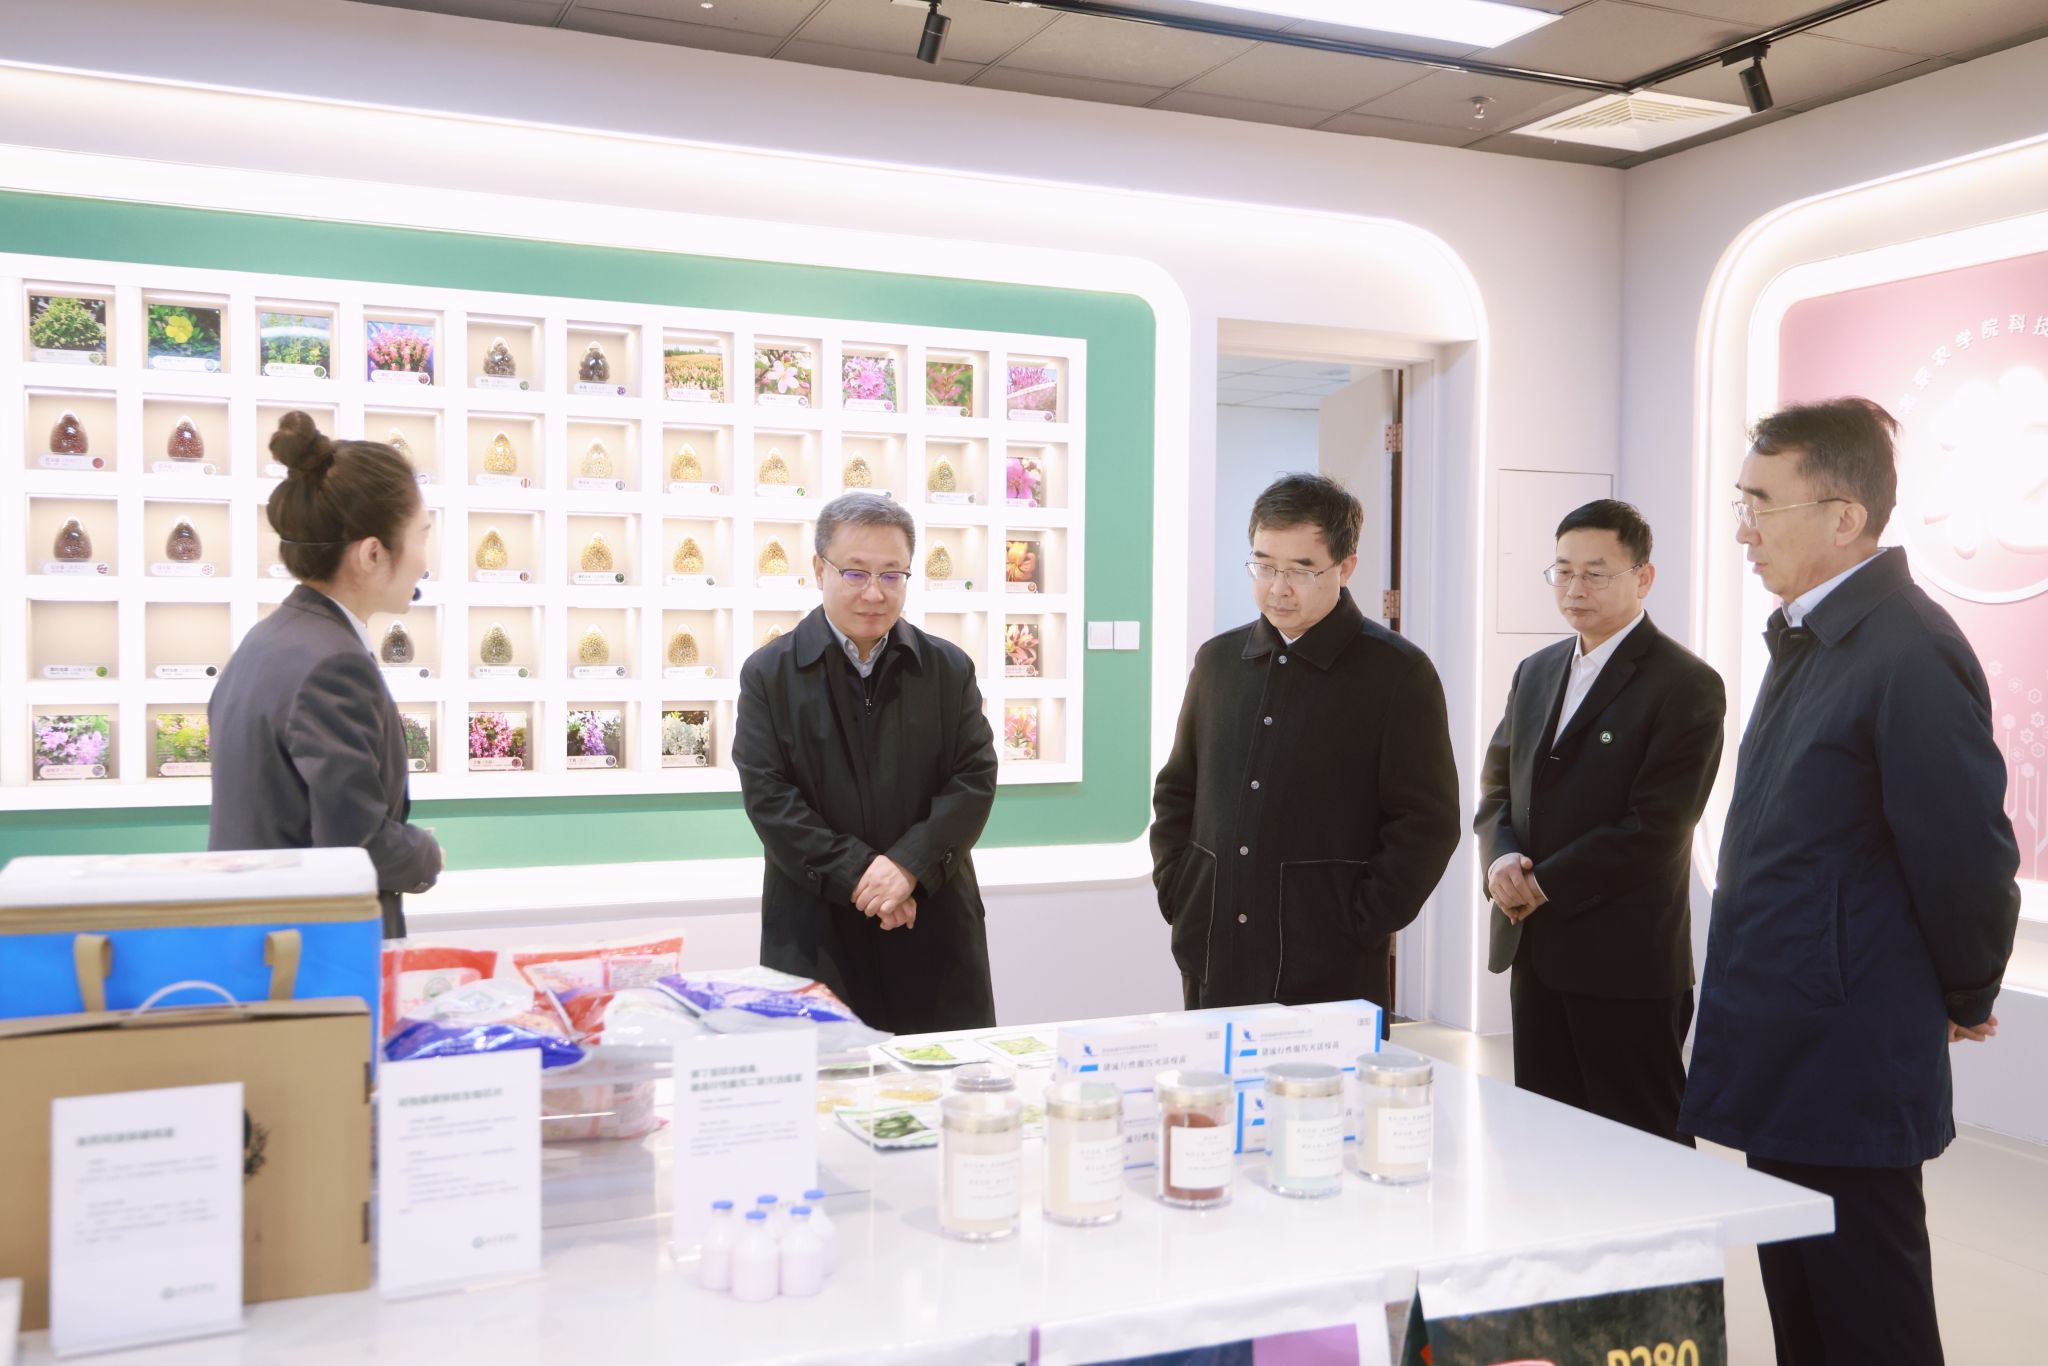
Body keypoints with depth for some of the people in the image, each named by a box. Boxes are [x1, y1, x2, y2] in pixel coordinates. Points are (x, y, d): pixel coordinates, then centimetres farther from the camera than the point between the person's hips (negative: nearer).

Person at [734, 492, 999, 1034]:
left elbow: (976, 780, -1)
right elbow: (768, 796, -6)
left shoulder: (949, 668, 7)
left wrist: (907, 865, -15)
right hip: (815, 936, -1)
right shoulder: (769, 674, 2)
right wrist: (858, 876, -15)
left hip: (935, 928, 2)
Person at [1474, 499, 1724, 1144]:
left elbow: (1654, 829, -16)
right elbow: (1496, 786, 15)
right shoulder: (1536, 672, 14)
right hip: (1535, 956, 7)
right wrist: (1503, 858, -6)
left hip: (1627, 964, -6)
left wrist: (1544, 885, -13)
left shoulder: (1686, 685, -9)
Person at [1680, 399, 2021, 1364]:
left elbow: (1966, 857, -17)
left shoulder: (1910, 655, -19)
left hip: (1847, 1070, -9)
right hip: (1785, 1065, 9)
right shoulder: (1806, 637, 12)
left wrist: (1964, 1001, -2)